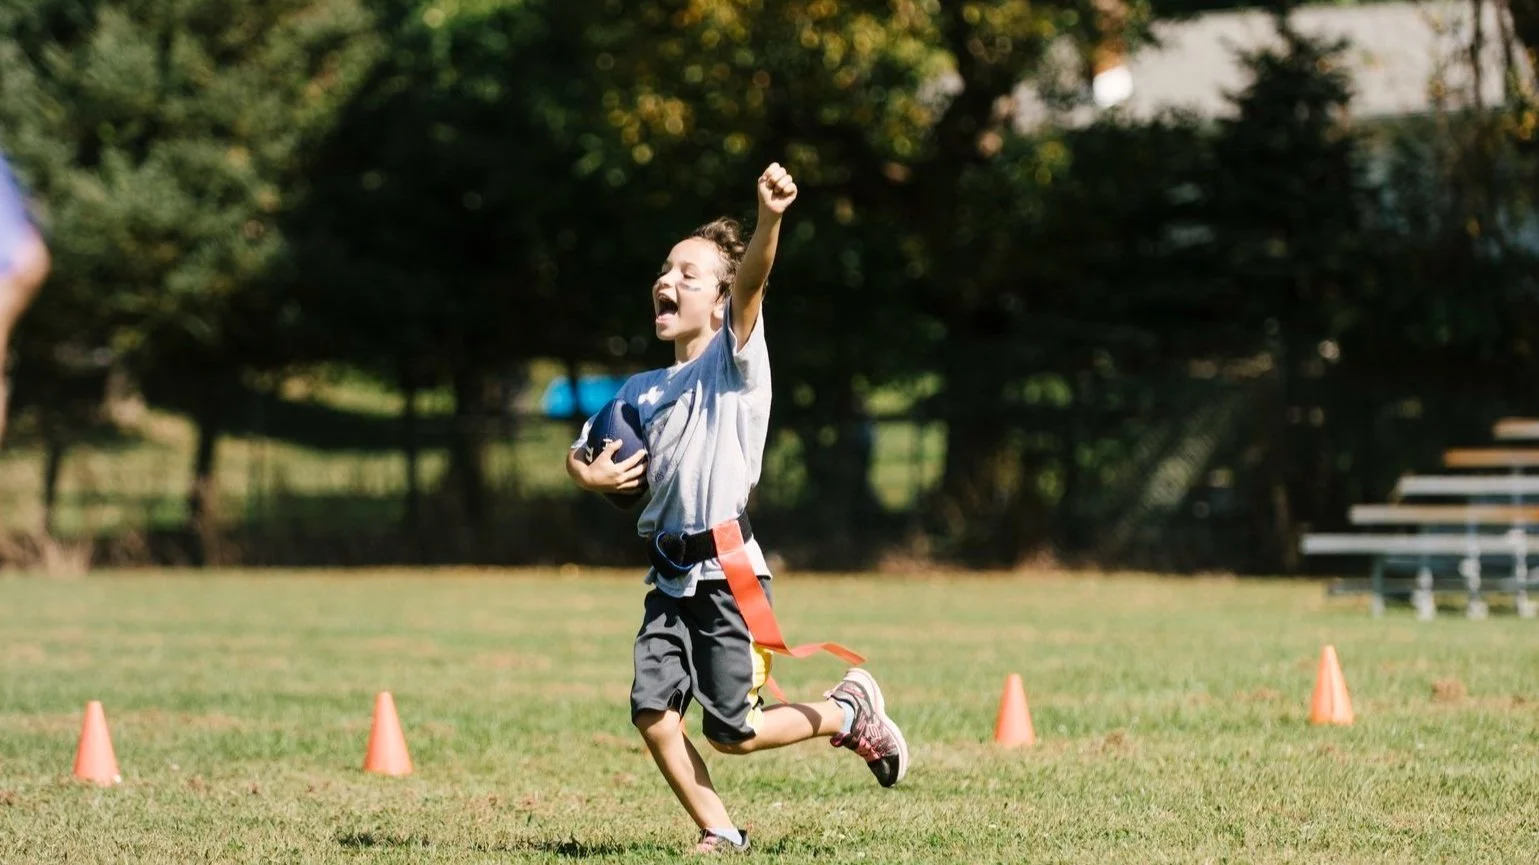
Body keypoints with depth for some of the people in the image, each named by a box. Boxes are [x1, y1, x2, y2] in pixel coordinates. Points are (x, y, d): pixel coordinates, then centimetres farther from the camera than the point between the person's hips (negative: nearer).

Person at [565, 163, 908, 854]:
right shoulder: (640, 392, 15)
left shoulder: (735, 358, -2)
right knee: (652, 711, -9)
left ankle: (850, 709, 19)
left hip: (727, 571, -6)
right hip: (669, 577, 6)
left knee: (731, 732, -5)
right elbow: (582, 455, 26)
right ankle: (718, 833, 5)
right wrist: (591, 474, 0)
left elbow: (751, 281, -22)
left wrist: (768, 219, -42)